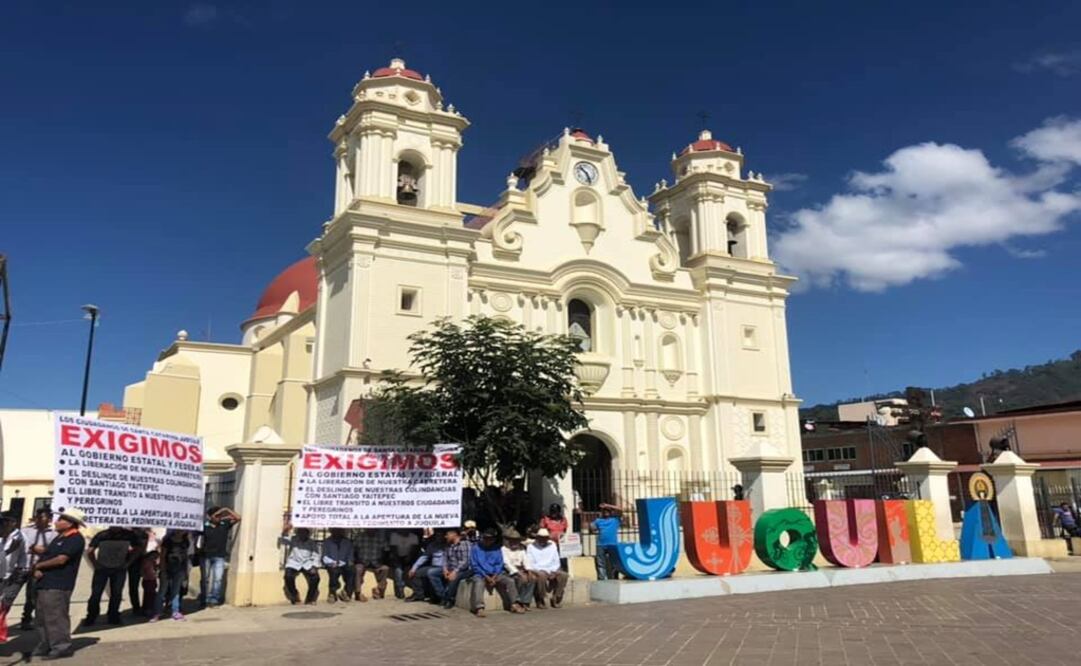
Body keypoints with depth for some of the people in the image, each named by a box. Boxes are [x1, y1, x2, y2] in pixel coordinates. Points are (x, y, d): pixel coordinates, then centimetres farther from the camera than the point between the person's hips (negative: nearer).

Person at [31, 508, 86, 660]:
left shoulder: (76, 539, -13)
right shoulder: (59, 537, 19)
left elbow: (61, 559, -20)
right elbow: (46, 554, 16)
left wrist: (39, 565, -6)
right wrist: (37, 570, -4)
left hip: (58, 585, -10)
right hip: (45, 583, 10)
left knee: (55, 617, -9)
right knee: (43, 617, 14)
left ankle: (62, 646, -3)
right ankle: (47, 645, 24)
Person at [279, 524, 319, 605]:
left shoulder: (312, 543, 3)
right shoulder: (293, 539, 3)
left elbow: (316, 556, -1)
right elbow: (282, 540, -10)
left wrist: (314, 567, -16)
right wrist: (284, 532, -28)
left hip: (308, 564, 0)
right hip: (294, 563, 0)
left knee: (315, 577, -24)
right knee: (288, 576, -29)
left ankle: (310, 599, -3)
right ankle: (295, 597, -5)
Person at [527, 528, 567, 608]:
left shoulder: (552, 545, 14)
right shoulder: (531, 547, 5)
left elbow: (556, 562, 10)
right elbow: (529, 565, -3)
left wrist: (553, 572, -8)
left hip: (552, 571, 3)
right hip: (538, 571, -3)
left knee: (563, 575, -24)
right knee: (542, 575, -37)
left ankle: (556, 599, -11)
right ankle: (540, 600, -19)